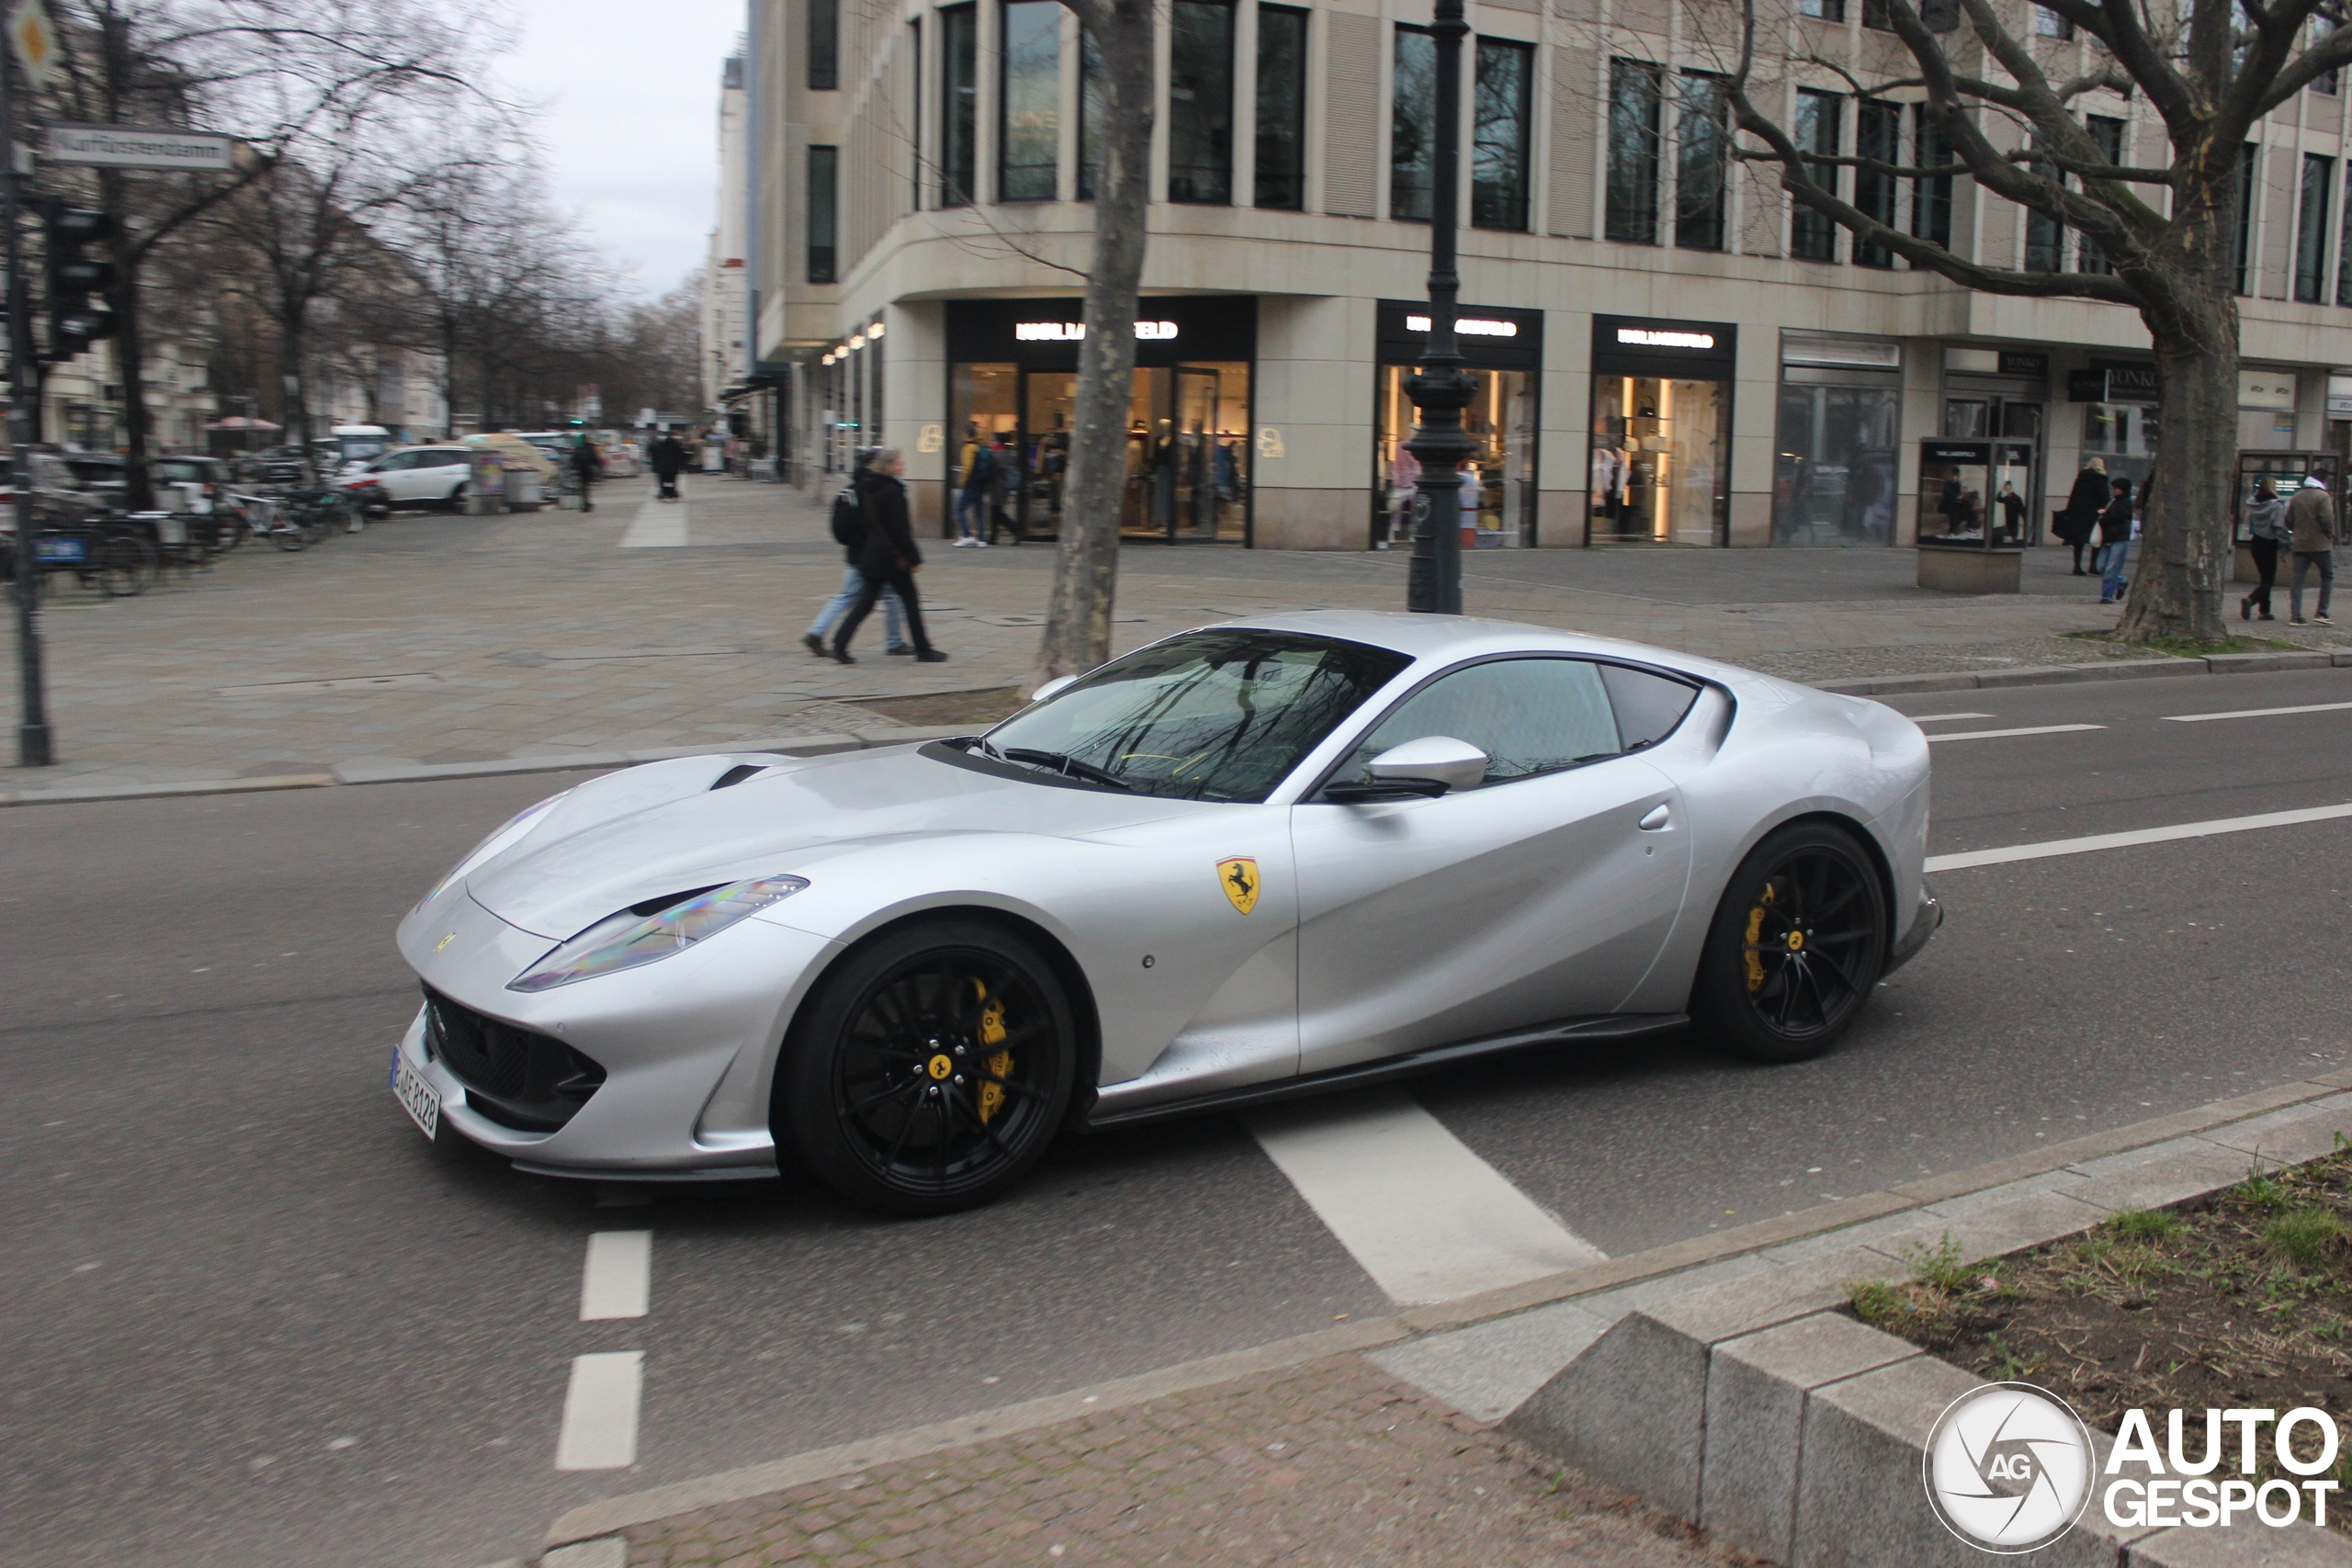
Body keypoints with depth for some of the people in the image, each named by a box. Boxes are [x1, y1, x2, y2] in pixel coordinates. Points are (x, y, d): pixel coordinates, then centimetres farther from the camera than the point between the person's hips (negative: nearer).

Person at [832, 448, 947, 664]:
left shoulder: (868, 487, 10)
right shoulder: (892, 490, -16)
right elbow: (899, 529, -18)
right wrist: (914, 558, -14)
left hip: (872, 555, 8)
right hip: (893, 557, -8)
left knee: (866, 601, 8)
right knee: (911, 601, 3)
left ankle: (840, 644, -1)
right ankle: (923, 650, 10)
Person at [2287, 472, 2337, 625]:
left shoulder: (2296, 497, 8)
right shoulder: (2323, 496, -10)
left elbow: (2288, 521, 10)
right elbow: (2327, 520, -17)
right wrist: (2331, 535, -1)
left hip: (2300, 545, 5)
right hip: (2320, 544, -5)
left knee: (2298, 579, 3)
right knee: (2328, 576, 10)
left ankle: (2295, 616, -3)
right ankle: (2321, 612, 5)